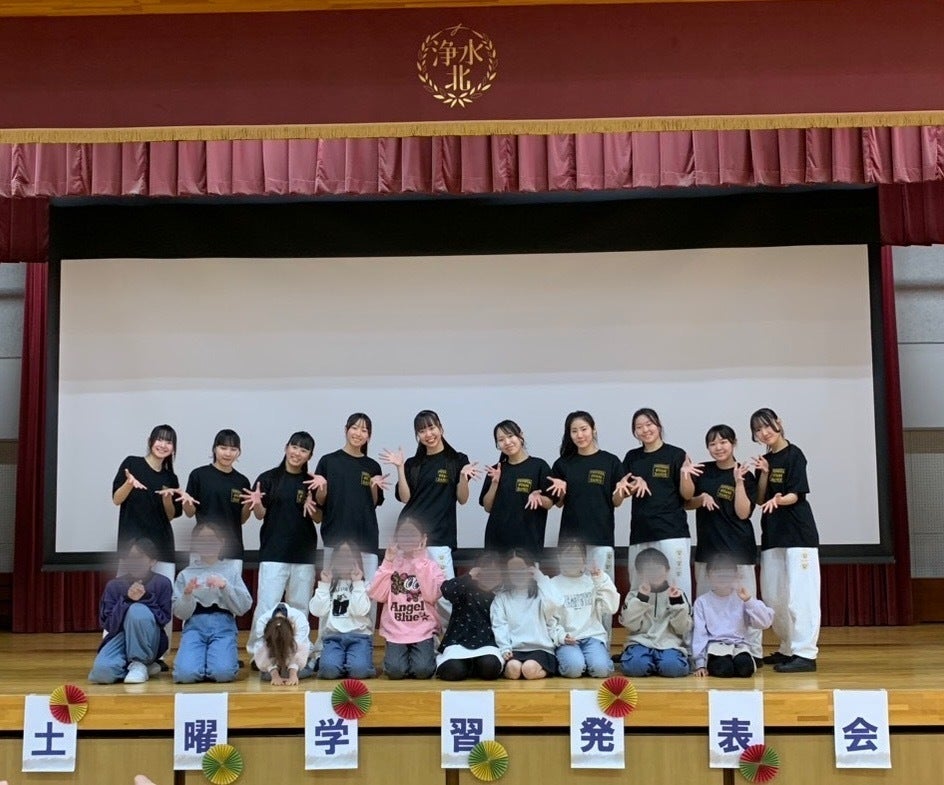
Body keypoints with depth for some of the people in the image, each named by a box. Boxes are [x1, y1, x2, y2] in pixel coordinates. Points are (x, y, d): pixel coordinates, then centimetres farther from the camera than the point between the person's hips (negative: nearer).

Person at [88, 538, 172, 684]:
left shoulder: (162, 583, -2)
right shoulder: (114, 586, 2)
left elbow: (164, 619, -7)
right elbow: (107, 624, -5)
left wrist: (146, 599, -21)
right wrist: (126, 600, -20)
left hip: (148, 643, -1)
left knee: (138, 610, -34)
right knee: (101, 671, -32)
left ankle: (139, 664, -17)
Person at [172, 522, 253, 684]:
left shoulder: (231, 570, 12)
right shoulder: (185, 574, 13)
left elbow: (244, 607, 3)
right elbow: (180, 613, 7)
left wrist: (225, 587, -11)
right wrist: (187, 594, -12)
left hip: (223, 625, -1)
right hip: (195, 625, 1)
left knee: (223, 673, -27)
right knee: (186, 674, -26)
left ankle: (221, 656, 7)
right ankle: (202, 656, 7)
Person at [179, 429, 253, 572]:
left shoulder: (242, 481, 9)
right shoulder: (199, 474, 0)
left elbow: (242, 519, 11)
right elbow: (190, 513, 3)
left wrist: (249, 504, -7)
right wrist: (186, 501, -18)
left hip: (232, 549, 3)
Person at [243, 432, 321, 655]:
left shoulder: (311, 483, 6)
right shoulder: (269, 478, -1)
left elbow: (318, 518, 5)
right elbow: (260, 515, -1)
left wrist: (312, 508, -16)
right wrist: (256, 504, -22)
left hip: (304, 554, 3)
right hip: (273, 553, -3)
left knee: (300, 607, 10)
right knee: (267, 605, -7)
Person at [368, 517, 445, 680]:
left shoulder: (431, 566, 1)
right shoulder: (390, 563, 6)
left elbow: (432, 595, -16)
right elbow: (376, 595, -6)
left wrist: (420, 562, -15)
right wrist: (387, 562, -10)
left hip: (423, 630, -1)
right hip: (395, 630, 1)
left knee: (423, 670, -21)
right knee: (395, 670, -20)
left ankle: (427, 653, 11)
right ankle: (395, 653, 13)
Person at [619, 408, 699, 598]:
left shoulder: (676, 455, 1)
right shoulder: (632, 457, 13)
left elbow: (688, 495, 1)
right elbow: (623, 492, 16)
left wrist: (685, 473, -18)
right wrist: (636, 484, -4)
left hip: (672, 532, -4)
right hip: (640, 532, 4)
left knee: (676, 586, -9)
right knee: (639, 588, 7)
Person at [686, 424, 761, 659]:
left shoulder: (745, 476, -2)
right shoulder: (702, 472, 8)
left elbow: (743, 513, -10)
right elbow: (686, 503, 10)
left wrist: (739, 482, -17)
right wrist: (702, 498, -9)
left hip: (737, 548, -4)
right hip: (707, 547, 4)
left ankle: (754, 652, 3)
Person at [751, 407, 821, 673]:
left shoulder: (794, 454, -6)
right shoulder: (766, 460, 13)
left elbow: (795, 495, -13)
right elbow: (760, 499, 8)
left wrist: (777, 500, -33)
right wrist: (764, 473, -6)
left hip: (798, 532, -7)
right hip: (772, 534, 8)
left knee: (799, 594, -10)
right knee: (773, 597, 11)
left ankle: (805, 654, -9)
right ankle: (787, 649, 24)